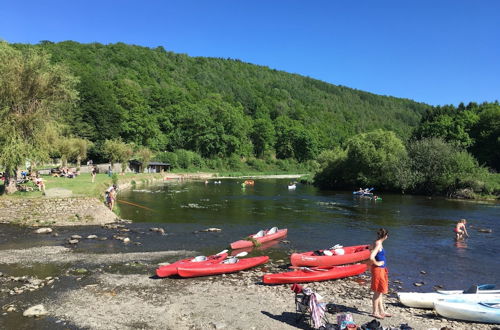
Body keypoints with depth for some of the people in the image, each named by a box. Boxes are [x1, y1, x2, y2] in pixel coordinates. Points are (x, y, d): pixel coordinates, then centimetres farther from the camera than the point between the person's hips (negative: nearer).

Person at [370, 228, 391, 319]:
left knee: (380, 292, 18)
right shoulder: (378, 244, -21)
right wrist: (377, 263, -16)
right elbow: (371, 257, -32)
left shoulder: (378, 243, 8)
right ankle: (375, 312, 13)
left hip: (381, 269, 9)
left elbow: (374, 256, 22)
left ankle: (381, 311, 29)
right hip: (378, 270, -9)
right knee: (377, 292, 1)